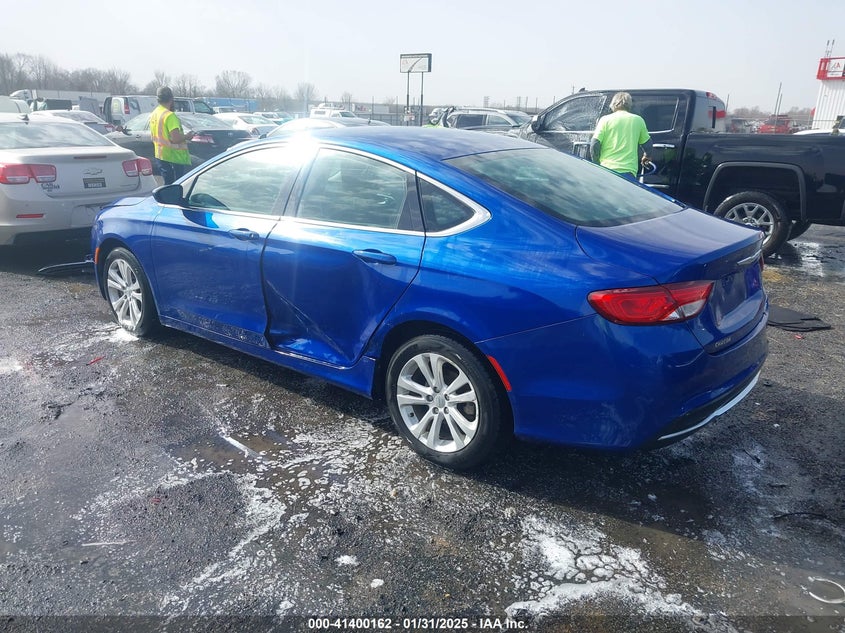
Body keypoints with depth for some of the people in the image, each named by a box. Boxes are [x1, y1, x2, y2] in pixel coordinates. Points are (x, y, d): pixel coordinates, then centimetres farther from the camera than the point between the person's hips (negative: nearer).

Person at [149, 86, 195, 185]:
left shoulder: (153, 114, 10)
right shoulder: (170, 115, -18)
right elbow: (176, 138, -25)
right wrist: (187, 136, -6)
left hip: (160, 156, 9)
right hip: (175, 158, -9)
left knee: (168, 184, 15)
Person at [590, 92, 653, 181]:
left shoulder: (605, 119, 6)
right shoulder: (638, 120, 11)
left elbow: (594, 146, -1)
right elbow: (648, 145, 20)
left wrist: (597, 163, 14)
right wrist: (646, 157, 41)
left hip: (607, 170, 0)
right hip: (628, 172, 0)